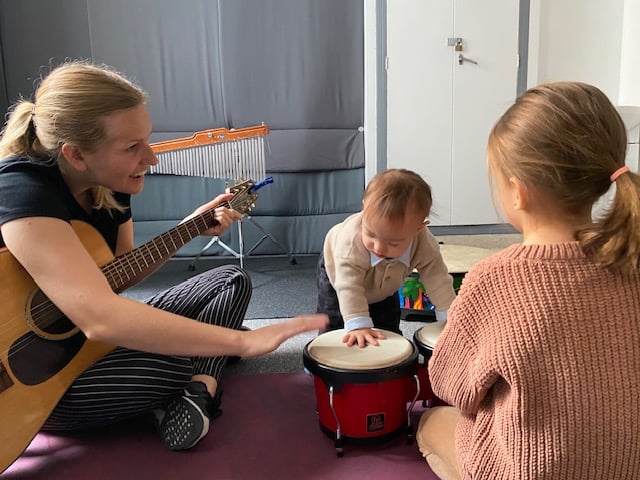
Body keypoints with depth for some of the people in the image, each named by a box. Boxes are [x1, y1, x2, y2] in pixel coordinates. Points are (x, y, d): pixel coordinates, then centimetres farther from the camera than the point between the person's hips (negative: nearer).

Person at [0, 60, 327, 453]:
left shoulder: (109, 185, -4)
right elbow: (99, 316, -43)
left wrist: (191, 227, -4)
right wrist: (242, 341, -42)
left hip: (102, 339, 9)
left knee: (232, 281, 3)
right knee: (176, 360, -33)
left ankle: (197, 393, -15)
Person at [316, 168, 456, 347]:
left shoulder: (424, 245, -38)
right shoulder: (352, 240, -48)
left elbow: (438, 280, -27)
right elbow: (349, 286, -48)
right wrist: (357, 325, -55)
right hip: (336, 273, -3)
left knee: (389, 330, 8)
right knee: (333, 326, -3)